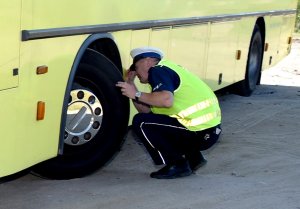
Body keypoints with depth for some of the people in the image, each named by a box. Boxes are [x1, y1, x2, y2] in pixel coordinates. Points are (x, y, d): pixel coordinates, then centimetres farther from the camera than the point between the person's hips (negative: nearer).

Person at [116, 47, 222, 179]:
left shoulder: (157, 70, -7)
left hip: (199, 132, -10)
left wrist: (137, 95, -14)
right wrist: (131, 84, 16)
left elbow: (167, 100, -27)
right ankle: (193, 158, 19)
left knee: (141, 122, -9)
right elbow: (147, 111, 18)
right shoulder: (167, 69, 23)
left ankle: (178, 165, -5)